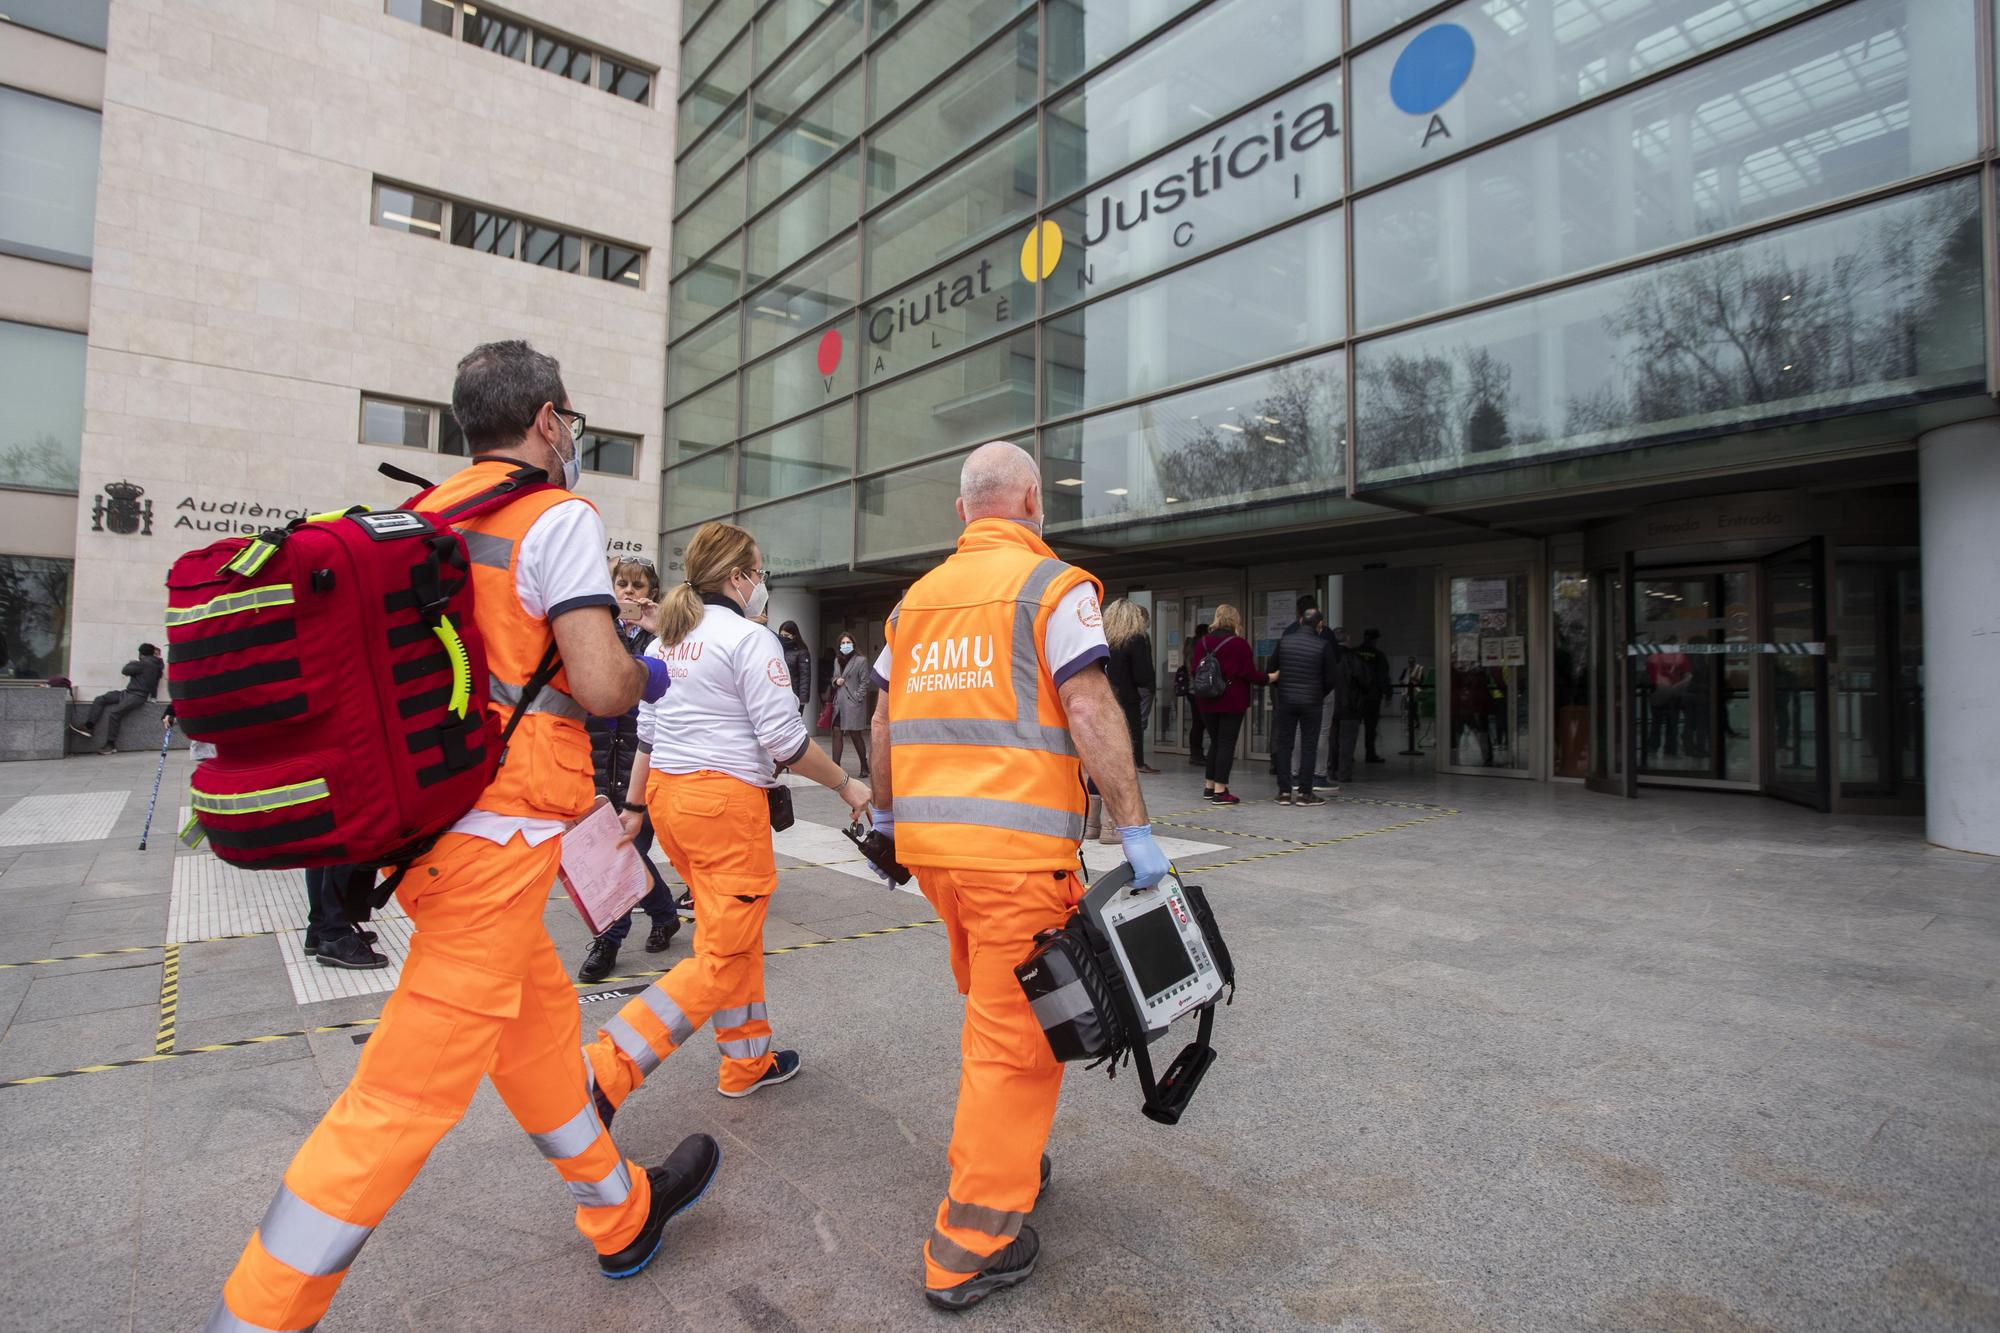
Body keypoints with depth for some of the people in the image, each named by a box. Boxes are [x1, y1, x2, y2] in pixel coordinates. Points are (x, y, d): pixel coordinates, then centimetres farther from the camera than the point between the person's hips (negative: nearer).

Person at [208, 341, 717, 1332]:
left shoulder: (420, 519, 13)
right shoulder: (560, 517, -10)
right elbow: (599, 685, -20)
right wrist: (650, 677, 1)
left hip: (422, 823, 9)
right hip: (499, 835, -9)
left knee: (538, 1018, 19)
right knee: (410, 1093, -1)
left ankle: (622, 1215, 37)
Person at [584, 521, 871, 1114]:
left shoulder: (663, 642, 12)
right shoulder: (749, 638, -11)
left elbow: (647, 734, 16)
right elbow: (785, 739, -14)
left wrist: (634, 807, 24)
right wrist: (847, 786, -3)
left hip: (667, 792, 9)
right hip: (726, 799, -9)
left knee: (734, 934, 20)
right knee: (724, 957, 0)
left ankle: (748, 1063, 30)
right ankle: (608, 1067, -6)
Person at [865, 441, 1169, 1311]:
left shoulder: (918, 596, 14)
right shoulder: (1052, 584, -4)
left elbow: (884, 719, 17)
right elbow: (1089, 710, -13)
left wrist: (886, 815, 27)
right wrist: (1134, 827, -11)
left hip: (929, 837, 7)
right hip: (1015, 843, -6)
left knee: (993, 1009, 23)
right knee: (1019, 1031, 3)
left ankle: (1005, 1160, 37)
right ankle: (972, 1243, 11)